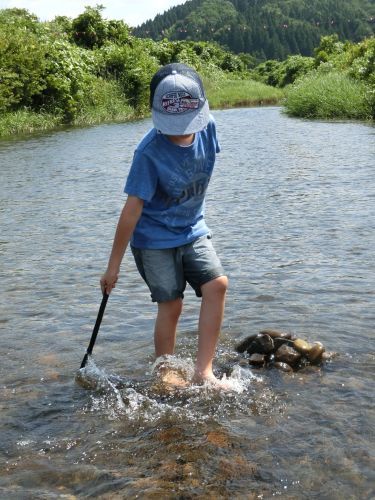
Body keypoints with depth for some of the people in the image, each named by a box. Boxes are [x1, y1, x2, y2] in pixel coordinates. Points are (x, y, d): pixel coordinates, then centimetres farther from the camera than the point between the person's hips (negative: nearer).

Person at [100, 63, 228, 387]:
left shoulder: (207, 128, -10)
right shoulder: (150, 153, -24)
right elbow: (133, 208, -21)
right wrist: (114, 265, -17)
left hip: (193, 231, 5)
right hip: (155, 239, -5)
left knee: (217, 285, -12)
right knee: (171, 306, -6)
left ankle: (203, 373, -7)